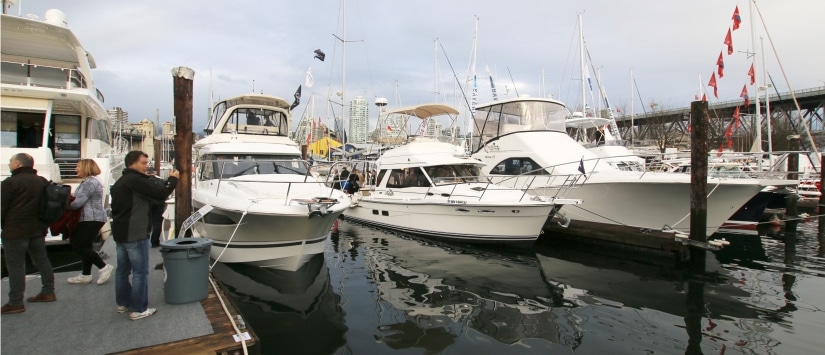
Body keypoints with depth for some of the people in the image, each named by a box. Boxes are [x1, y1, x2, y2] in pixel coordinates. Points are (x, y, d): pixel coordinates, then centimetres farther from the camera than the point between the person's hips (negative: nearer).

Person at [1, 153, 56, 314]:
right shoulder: (42, 182, 12)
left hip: (15, 231, -8)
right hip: (38, 230, 8)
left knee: (15, 266, -3)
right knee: (41, 260, 14)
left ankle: (15, 303, 1)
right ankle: (48, 292, 22)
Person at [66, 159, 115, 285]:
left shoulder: (90, 182, -17)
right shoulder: (88, 181, 18)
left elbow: (78, 202, -19)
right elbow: (80, 200, 18)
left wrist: (66, 206, -1)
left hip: (92, 220, -11)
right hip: (89, 219, 11)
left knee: (79, 246, -7)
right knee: (84, 246, 14)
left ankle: (104, 267, -1)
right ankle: (86, 275, 21)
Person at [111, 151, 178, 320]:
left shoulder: (120, 182, 15)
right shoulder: (136, 180, -18)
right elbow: (160, 194, -22)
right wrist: (173, 179, -6)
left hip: (120, 232, 10)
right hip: (135, 235, -10)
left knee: (123, 269, 17)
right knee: (140, 272, -3)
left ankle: (123, 303, 29)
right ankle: (138, 310, 2)